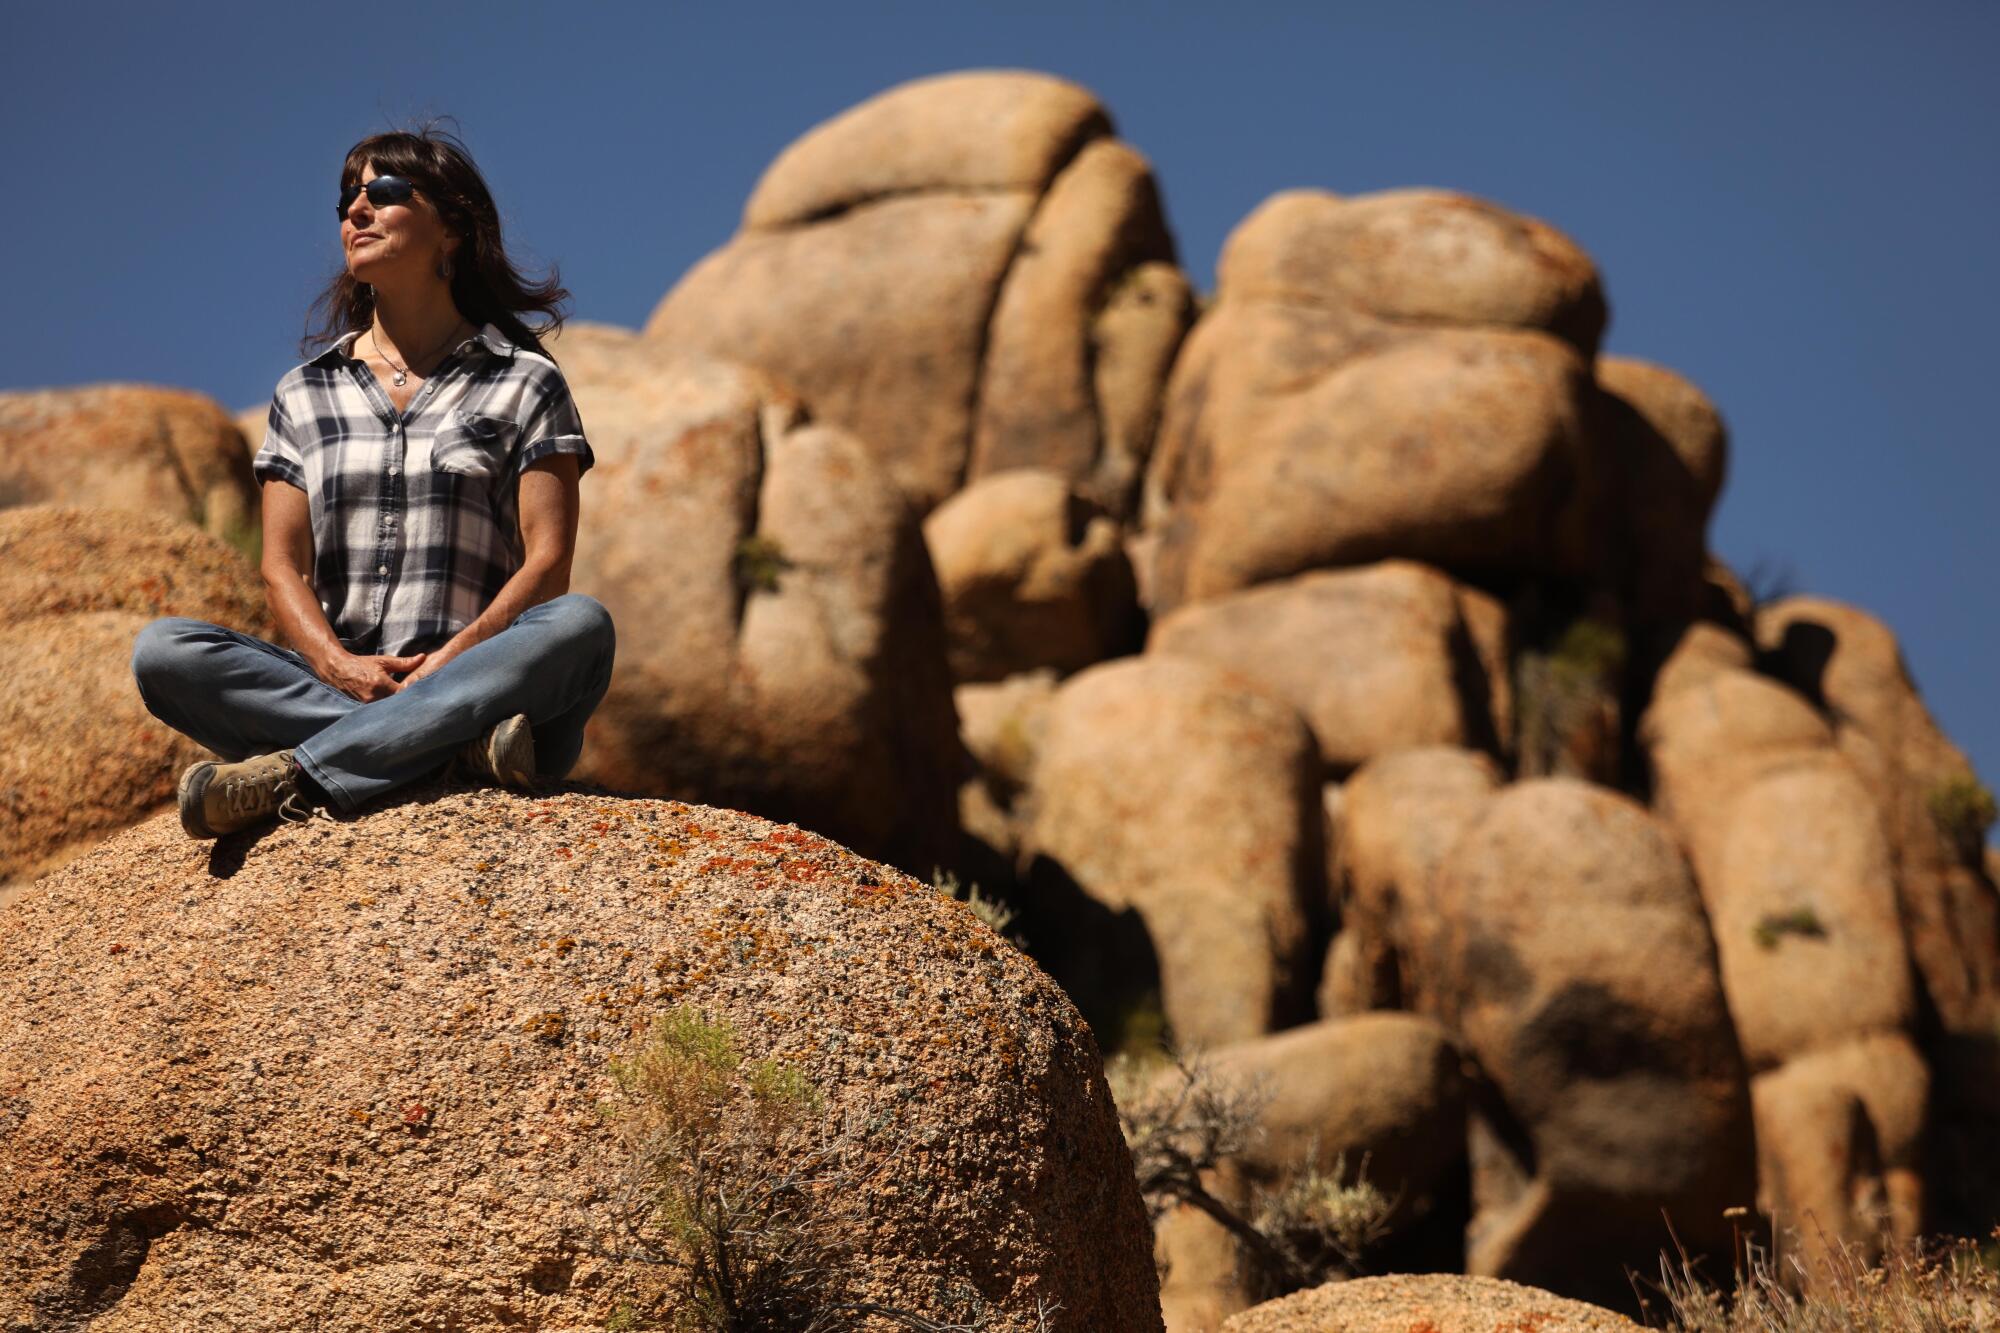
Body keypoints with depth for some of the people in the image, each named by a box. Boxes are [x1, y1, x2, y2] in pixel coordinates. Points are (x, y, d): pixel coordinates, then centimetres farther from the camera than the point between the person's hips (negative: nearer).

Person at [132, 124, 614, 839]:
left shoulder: (524, 384, 10)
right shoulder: (303, 394, 18)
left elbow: (546, 563, -1)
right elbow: (283, 568, 9)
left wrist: (450, 661, -18)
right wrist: (339, 666, -12)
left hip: (477, 680, -2)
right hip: (330, 686, 2)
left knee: (580, 625, -34)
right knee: (161, 651, -22)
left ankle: (295, 776, -37)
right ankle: (455, 743, -32)